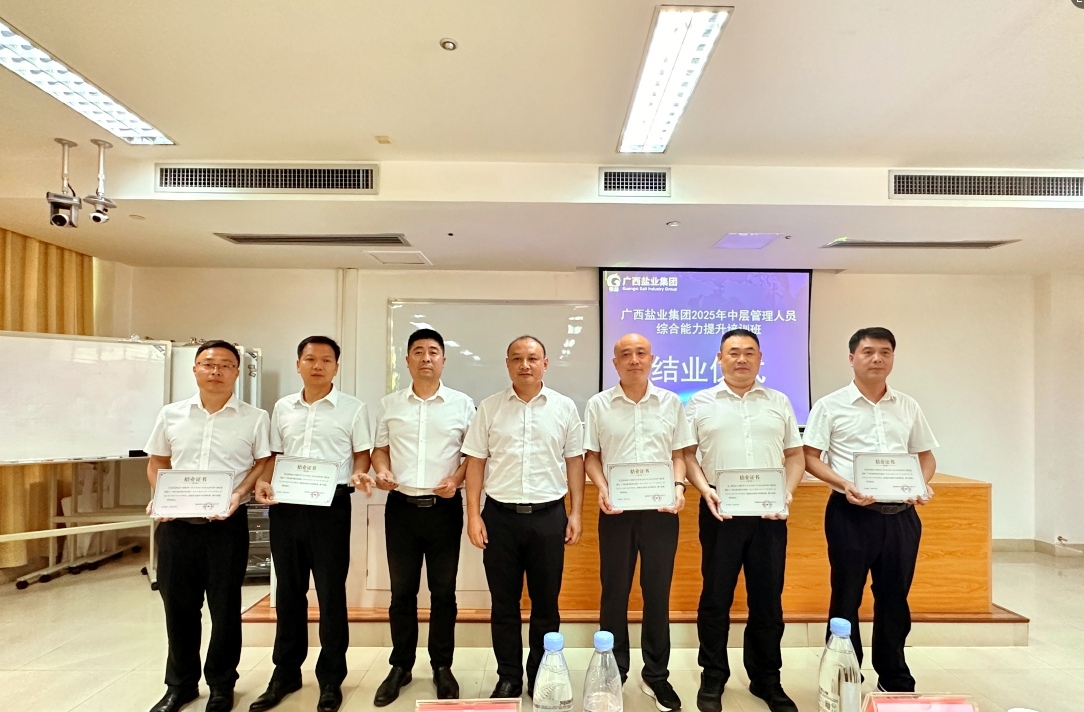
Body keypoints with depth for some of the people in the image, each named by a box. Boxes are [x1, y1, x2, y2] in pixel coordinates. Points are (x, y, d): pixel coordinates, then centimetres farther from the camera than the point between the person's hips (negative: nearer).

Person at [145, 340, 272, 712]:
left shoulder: (254, 419, -1)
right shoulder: (171, 415, 7)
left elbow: (263, 464, 0)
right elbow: (157, 463, 13)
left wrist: (239, 494, -15)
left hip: (227, 524, -2)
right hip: (175, 523, 3)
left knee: (225, 607, 7)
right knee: (178, 605, 12)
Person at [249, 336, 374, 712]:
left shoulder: (353, 408, -1)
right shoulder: (282, 407, 11)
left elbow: (362, 454, 1)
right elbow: (275, 455, 16)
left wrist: (359, 475, -19)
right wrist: (263, 481, -2)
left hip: (331, 505, -4)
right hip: (286, 505, 4)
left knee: (331, 593, 4)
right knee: (288, 591, 13)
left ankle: (331, 678, 18)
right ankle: (285, 673, 28)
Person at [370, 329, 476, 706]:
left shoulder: (462, 403, 1)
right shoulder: (390, 403, 6)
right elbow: (380, 448, 12)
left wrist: (456, 479, -12)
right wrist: (382, 470, -8)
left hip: (445, 507, -1)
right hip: (401, 506, 1)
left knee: (443, 590, 8)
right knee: (402, 590, 9)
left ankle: (442, 666, 23)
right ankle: (400, 666, 24)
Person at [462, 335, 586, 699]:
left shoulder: (564, 407, 2)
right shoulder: (489, 408, 1)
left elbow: (574, 461, 5)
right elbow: (475, 462, 2)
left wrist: (576, 513, 2)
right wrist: (473, 515, -3)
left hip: (548, 515, 0)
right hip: (500, 515, 0)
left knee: (546, 602, 10)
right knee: (504, 603, 10)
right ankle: (508, 678, 25)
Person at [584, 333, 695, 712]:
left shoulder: (670, 402, 5)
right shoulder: (598, 404, 1)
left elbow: (679, 453, 8)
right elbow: (590, 455, 3)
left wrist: (678, 486, -8)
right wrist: (602, 488, -12)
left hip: (661, 509, 1)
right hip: (617, 509, -1)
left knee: (658, 592, 9)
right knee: (614, 592, 8)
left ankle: (656, 674, 25)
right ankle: (613, 673, 25)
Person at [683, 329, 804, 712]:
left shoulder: (779, 402, 10)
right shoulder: (700, 403, 4)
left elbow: (795, 455, 11)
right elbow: (686, 454, 4)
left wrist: (788, 491, -4)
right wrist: (705, 489, -11)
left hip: (769, 514, 2)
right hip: (720, 511, -2)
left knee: (768, 598, 9)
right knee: (716, 597, 6)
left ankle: (767, 679, 26)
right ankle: (713, 679, 21)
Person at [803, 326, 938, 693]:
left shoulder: (908, 406, 9)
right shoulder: (830, 406, -3)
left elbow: (926, 455, 16)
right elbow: (810, 457, -4)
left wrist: (923, 484, -5)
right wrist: (844, 484, -18)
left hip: (901, 514, 4)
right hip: (851, 513, -3)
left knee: (894, 597, 14)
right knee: (846, 597, 6)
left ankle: (895, 678, 30)